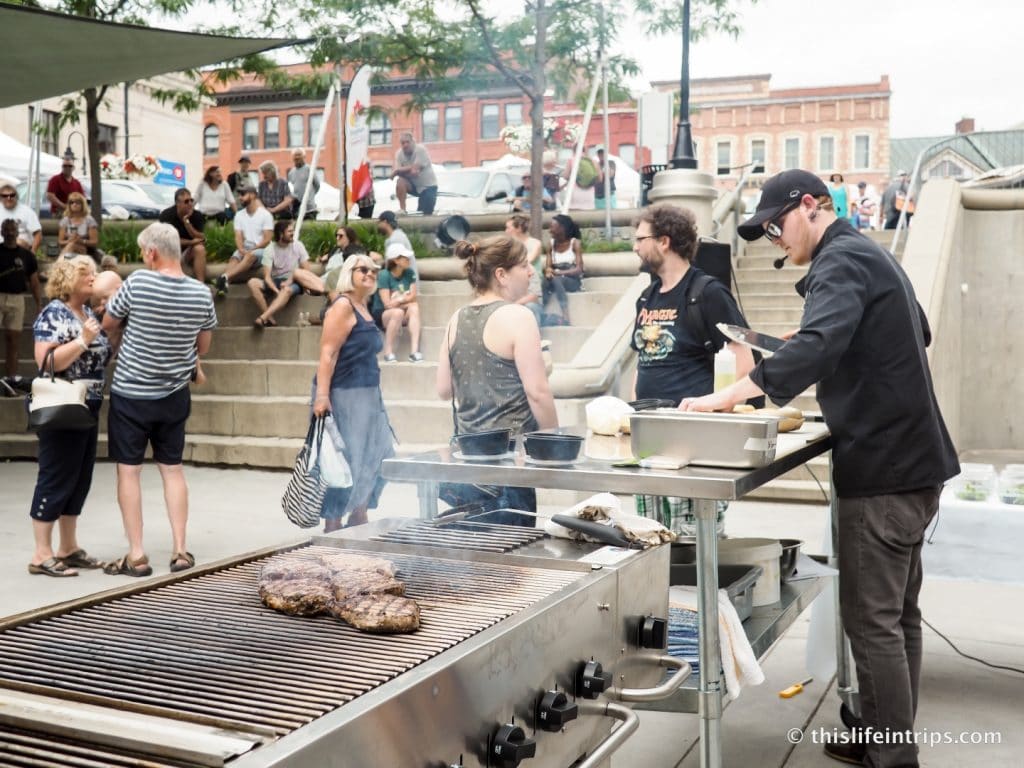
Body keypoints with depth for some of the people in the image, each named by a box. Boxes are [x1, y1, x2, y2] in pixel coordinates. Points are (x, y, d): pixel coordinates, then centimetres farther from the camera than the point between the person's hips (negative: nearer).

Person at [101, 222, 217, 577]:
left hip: (130, 394, -4)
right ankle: (180, 550, 14)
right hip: (175, 396, 4)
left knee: (128, 471, 4)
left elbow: (108, 325, -1)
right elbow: (203, 347, 6)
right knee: (172, 469, 13)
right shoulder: (201, 293, -5)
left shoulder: (138, 283, -16)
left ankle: (136, 556, 5)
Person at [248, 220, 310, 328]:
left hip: (294, 283, -2)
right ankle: (270, 319, -28)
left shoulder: (298, 246, -1)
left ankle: (262, 318, -46)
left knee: (287, 290, -39)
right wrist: (276, 291, -28)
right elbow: (267, 276, -10)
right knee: (252, 283, -25)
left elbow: (307, 270, -3)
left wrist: (290, 281, -16)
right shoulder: (270, 249, -3)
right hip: (275, 282, 2)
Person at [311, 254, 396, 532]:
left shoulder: (363, 307, 15)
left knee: (377, 456, 12)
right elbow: (328, 353, -19)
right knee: (343, 461, -4)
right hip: (343, 394, -9)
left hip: (367, 394, 9)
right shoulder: (343, 306, -11)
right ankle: (333, 525, 5)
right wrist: (321, 394, -27)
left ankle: (358, 517, 24)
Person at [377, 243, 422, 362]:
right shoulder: (384, 275, -15)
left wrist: (398, 300, -13)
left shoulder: (409, 273, -1)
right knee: (398, 312, -35)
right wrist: (404, 299, -7)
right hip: (382, 314, -4)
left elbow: (414, 297, -4)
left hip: (404, 315, 4)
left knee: (414, 307, -26)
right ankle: (388, 352, -26)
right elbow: (388, 304, -18)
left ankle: (414, 351, -36)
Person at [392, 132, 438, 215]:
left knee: (426, 215, -15)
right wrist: (408, 170, -32)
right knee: (400, 182, -27)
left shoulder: (421, 149, -21)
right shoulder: (399, 153, -7)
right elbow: (397, 171, -15)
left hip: (428, 186, -4)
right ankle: (402, 210, -17)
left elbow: (415, 169, -26)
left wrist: (399, 170, -18)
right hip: (414, 185, 4)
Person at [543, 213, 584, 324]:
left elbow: (579, 269, -15)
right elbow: (548, 267, 0)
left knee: (556, 279, -35)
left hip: (573, 281, -4)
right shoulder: (551, 244, 6)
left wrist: (558, 272, -28)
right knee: (546, 281, -30)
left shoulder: (575, 243, -8)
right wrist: (548, 272, -26)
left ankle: (565, 319, -42)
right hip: (557, 280, 4)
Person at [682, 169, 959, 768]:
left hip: (883, 467, -11)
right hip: (913, 459, 11)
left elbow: (817, 344, -32)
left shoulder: (842, 261, -14)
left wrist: (729, 396, -34)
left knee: (872, 619, -5)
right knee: (899, 611, 16)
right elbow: (918, 334, 30)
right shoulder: (871, 255, 18)